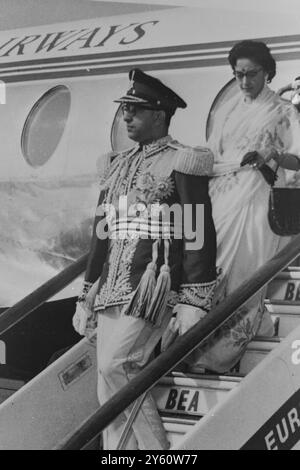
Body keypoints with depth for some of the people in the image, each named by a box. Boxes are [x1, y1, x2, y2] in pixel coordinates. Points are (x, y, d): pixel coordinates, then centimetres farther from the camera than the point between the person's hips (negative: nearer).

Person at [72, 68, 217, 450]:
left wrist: (194, 304, -14)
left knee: (114, 365, -19)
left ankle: (155, 447, -5)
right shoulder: (118, 164, 18)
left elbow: (199, 235, -8)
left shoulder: (181, 163, -3)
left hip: (153, 286, -7)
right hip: (112, 289, 7)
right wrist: (87, 297, 19)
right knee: (111, 393, 6)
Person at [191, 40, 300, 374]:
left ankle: (226, 348, -4)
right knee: (213, 261, -8)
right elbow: (211, 155, 20)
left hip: (256, 194, -4)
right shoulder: (228, 110, 19)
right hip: (222, 193, 5)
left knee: (244, 262, -12)